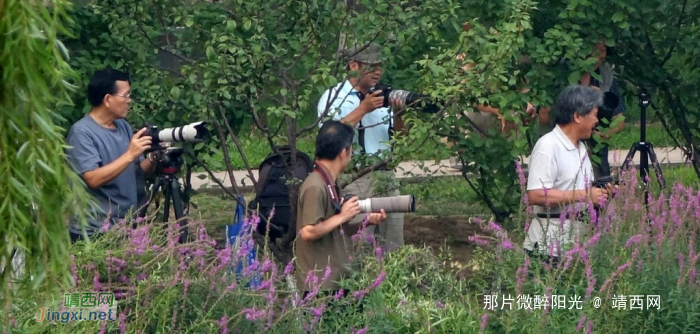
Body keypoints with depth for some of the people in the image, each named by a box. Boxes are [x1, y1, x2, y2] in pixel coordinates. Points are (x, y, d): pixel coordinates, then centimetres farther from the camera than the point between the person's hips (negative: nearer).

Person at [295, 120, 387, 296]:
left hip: (335, 280, 10)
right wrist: (343, 216, -16)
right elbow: (308, 232, -23)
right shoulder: (315, 187, -17)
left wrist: (366, 221, 7)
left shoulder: (330, 184, 14)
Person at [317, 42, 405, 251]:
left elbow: (400, 132, 10)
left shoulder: (383, 96, 15)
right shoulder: (334, 97, -1)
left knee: (393, 245, 7)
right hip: (354, 181, -6)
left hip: (386, 177, 6)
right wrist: (363, 108, -18)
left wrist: (398, 113, -10)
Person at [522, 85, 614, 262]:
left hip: (577, 234, 9)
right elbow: (536, 195, -24)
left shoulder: (580, 148, 17)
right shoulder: (548, 146, -13)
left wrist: (601, 193, 8)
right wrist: (583, 195, -21)